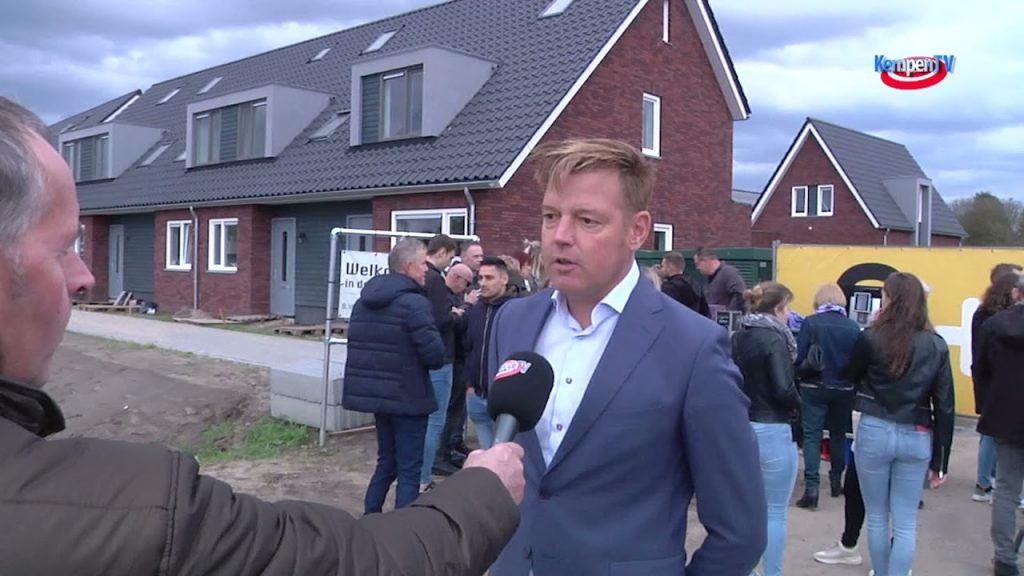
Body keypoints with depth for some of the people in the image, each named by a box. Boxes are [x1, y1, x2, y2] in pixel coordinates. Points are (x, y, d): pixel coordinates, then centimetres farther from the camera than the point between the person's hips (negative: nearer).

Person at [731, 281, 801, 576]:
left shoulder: (738, 337, 7)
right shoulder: (774, 338, -16)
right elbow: (784, 389, -21)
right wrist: (796, 406, -3)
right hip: (772, 430, -8)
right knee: (775, 513, 4)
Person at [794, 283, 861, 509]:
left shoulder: (810, 323, -9)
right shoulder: (853, 327, -2)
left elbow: (799, 358, -11)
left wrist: (802, 373, 8)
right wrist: (849, 379, 17)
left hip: (814, 388, -3)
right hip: (843, 390, 3)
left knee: (811, 435, 1)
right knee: (838, 434, 20)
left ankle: (811, 487, -10)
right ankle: (836, 481, 31)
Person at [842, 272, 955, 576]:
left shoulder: (871, 338, -9)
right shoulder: (936, 345, -1)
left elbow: (848, 376, 8)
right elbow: (944, 407, 0)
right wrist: (940, 461, 6)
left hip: (875, 432, -2)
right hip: (916, 438, 2)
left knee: (877, 517, 15)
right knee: (906, 524, 9)